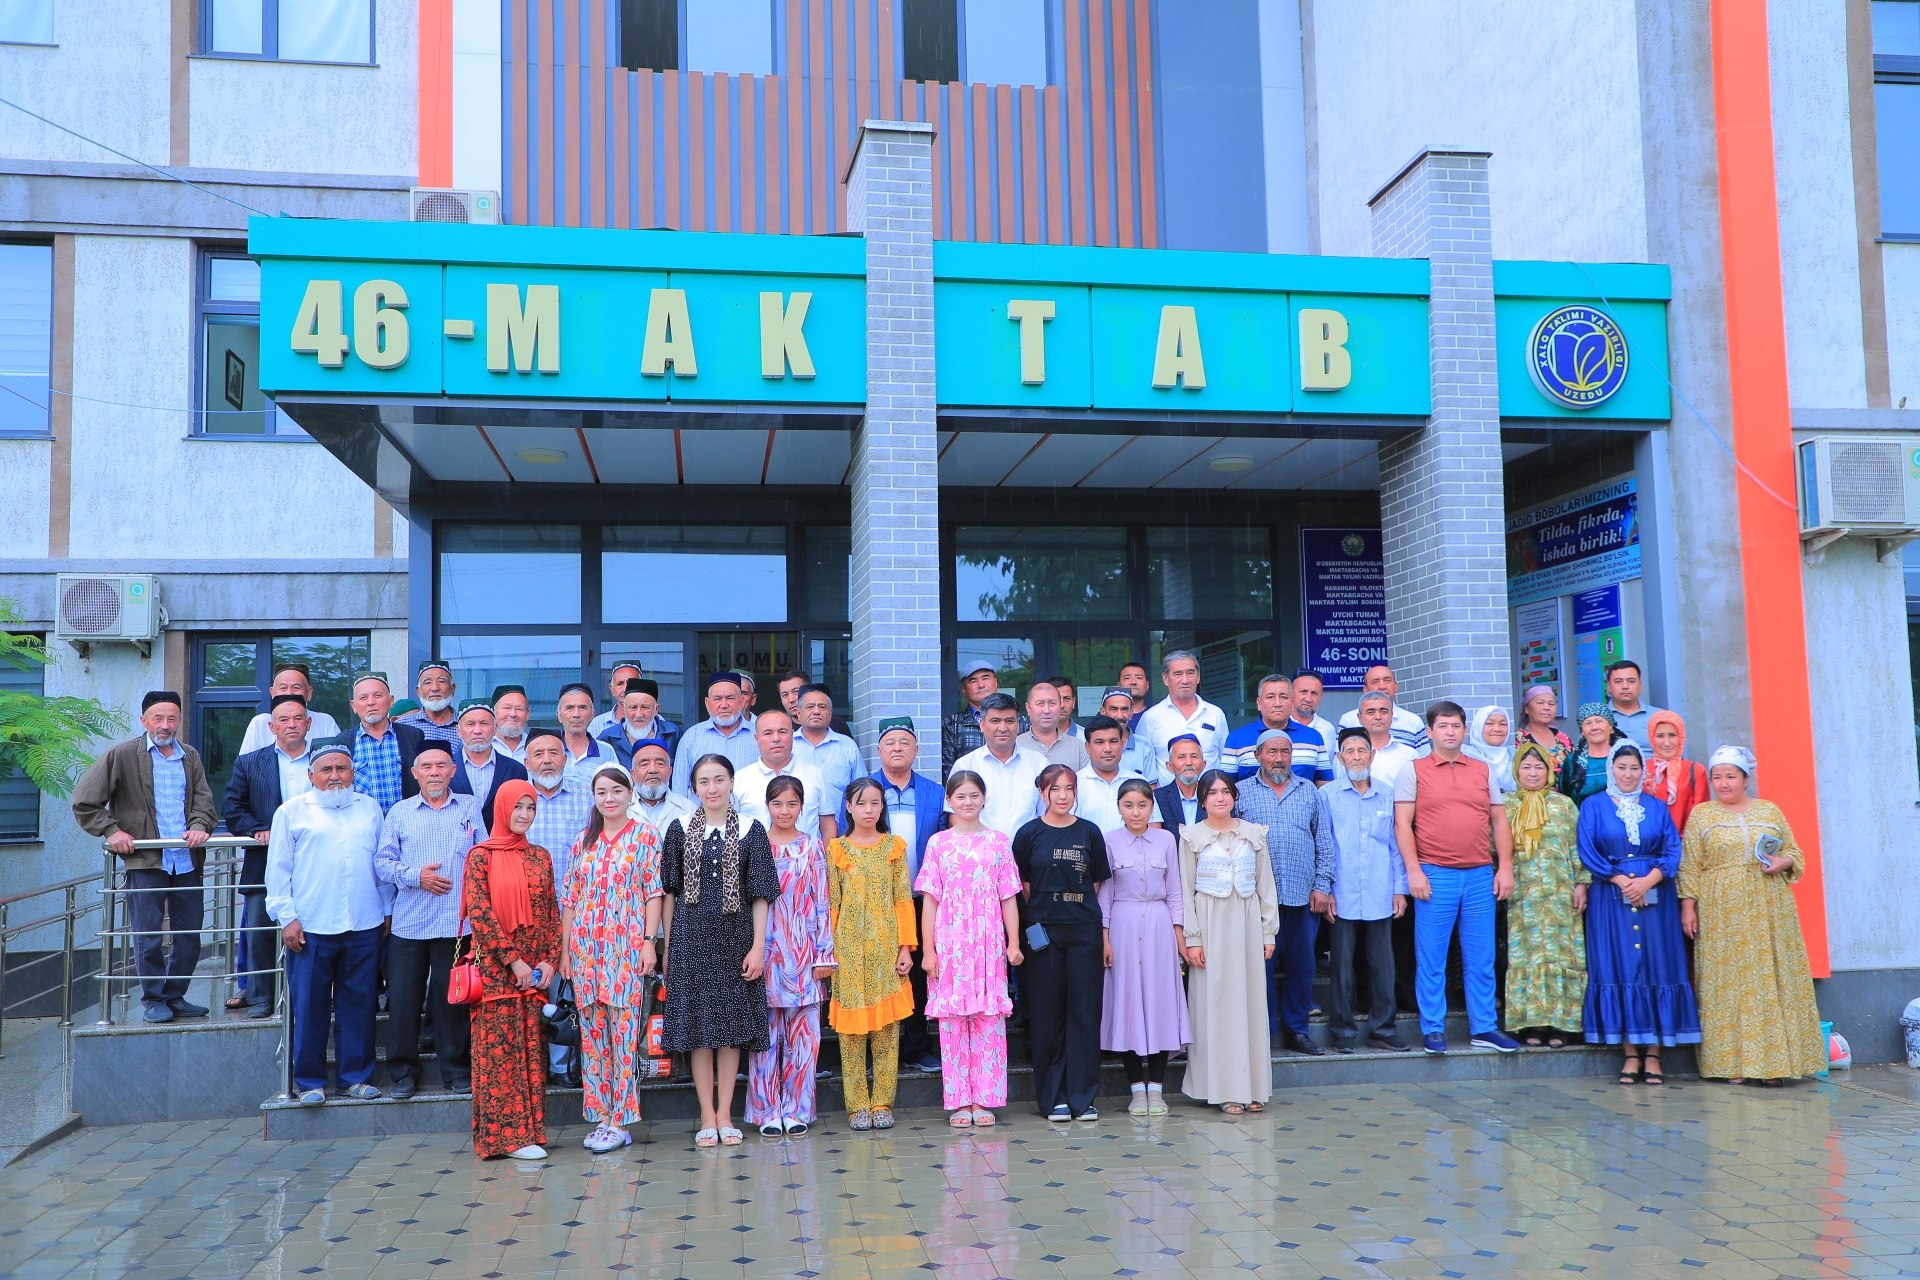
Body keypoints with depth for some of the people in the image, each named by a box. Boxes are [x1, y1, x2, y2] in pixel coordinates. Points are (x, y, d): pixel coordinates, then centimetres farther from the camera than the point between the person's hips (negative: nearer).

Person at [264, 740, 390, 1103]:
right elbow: (278, 870, 2)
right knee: (309, 1008, 2)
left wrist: (387, 909, 13)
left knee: (359, 1006, 6)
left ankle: (357, 1076, 16)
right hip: (310, 927, -2)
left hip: (364, 927, 2)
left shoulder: (370, 808, 13)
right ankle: (310, 1081, 13)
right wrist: (286, 917, -4)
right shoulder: (292, 811, 5)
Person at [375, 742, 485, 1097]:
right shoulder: (400, 812, 10)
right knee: (403, 998, 3)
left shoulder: (470, 809, 8)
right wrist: (415, 876, -12)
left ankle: (455, 1070, 17)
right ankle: (403, 1072, 16)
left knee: (453, 998, 5)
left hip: (457, 922, -1)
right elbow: (382, 862, 4)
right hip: (408, 922, 1)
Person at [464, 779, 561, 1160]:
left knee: (531, 1048, 5)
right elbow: (479, 912, -9)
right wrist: (512, 959, -14)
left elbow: (552, 913, 11)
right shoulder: (482, 855, -2)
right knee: (499, 1048, -3)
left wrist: (550, 959, -2)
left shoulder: (540, 857, 11)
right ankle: (507, 1135, 1)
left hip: (535, 970, 4)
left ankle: (530, 1129, 11)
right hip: (496, 969, -4)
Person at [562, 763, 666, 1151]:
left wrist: (649, 941, -10)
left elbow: (655, 893, -2)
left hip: (627, 947, -4)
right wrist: (565, 950, 9)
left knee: (623, 1033, -4)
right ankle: (601, 1116, 14)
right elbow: (570, 898, 13)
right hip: (586, 948, 4)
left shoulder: (645, 838, 1)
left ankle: (620, 1121, 1)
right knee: (592, 1033, 6)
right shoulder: (583, 841, 12)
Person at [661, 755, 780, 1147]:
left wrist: (758, 945, -7)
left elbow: (760, 894, 0)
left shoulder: (750, 831, 1)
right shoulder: (680, 829, 3)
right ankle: (707, 1116, 11)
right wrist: (668, 945, 3)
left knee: (732, 1025, 3)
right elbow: (670, 891, 6)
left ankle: (725, 1115, 13)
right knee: (697, 1025, 2)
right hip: (692, 936, 0)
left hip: (735, 937, 0)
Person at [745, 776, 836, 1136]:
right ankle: (767, 1110, 11)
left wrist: (824, 954, -1)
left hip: (802, 953, 1)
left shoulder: (812, 847, 5)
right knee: (765, 1032, 2)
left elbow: (821, 903, 4)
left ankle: (796, 1110, 13)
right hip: (765, 951, 0)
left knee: (802, 1034, 3)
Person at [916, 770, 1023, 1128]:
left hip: (988, 943, 1)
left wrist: (1014, 943, 1)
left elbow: (1009, 897, 7)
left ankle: (984, 1099, 10)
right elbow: (930, 899, 3)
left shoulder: (998, 842, 7)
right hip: (950, 942, 0)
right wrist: (927, 949, -1)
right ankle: (959, 1101, 10)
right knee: (952, 1021, 2)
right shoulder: (938, 843, 5)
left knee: (989, 1020, 1)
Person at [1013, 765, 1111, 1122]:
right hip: (1043, 932, -1)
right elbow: (1023, 886, 5)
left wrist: (1083, 912, 2)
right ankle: (1054, 1097, 12)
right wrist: (1045, 911, 0)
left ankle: (1083, 1097, 10)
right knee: (1047, 1016, 3)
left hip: (1084, 932, 1)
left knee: (1085, 1013, 2)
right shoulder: (1029, 834, 2)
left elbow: (1098, 883, 10)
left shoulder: (1089, 832, 6)